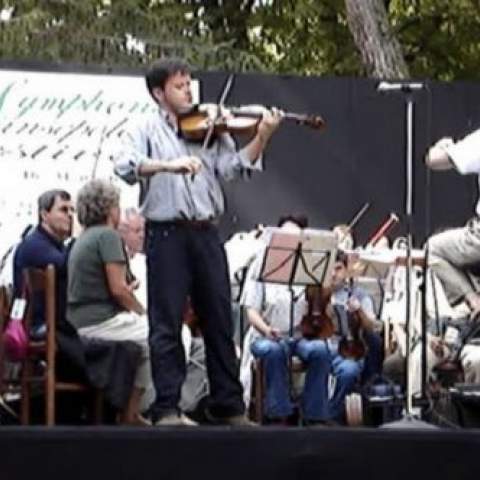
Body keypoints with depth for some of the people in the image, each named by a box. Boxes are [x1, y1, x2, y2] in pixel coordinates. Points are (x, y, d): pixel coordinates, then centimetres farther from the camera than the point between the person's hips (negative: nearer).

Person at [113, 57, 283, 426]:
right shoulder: (147, 131, 4)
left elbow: (233, 167, 0)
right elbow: (125, 166, -14)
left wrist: (262, 138, -14)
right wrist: (168, 164, -28)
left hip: (206, 232, 4)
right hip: (167, 233, -4)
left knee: (219, 321, 7)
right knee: (167, 323, -2)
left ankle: (229, 406, 14)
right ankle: (168, 408, 1)